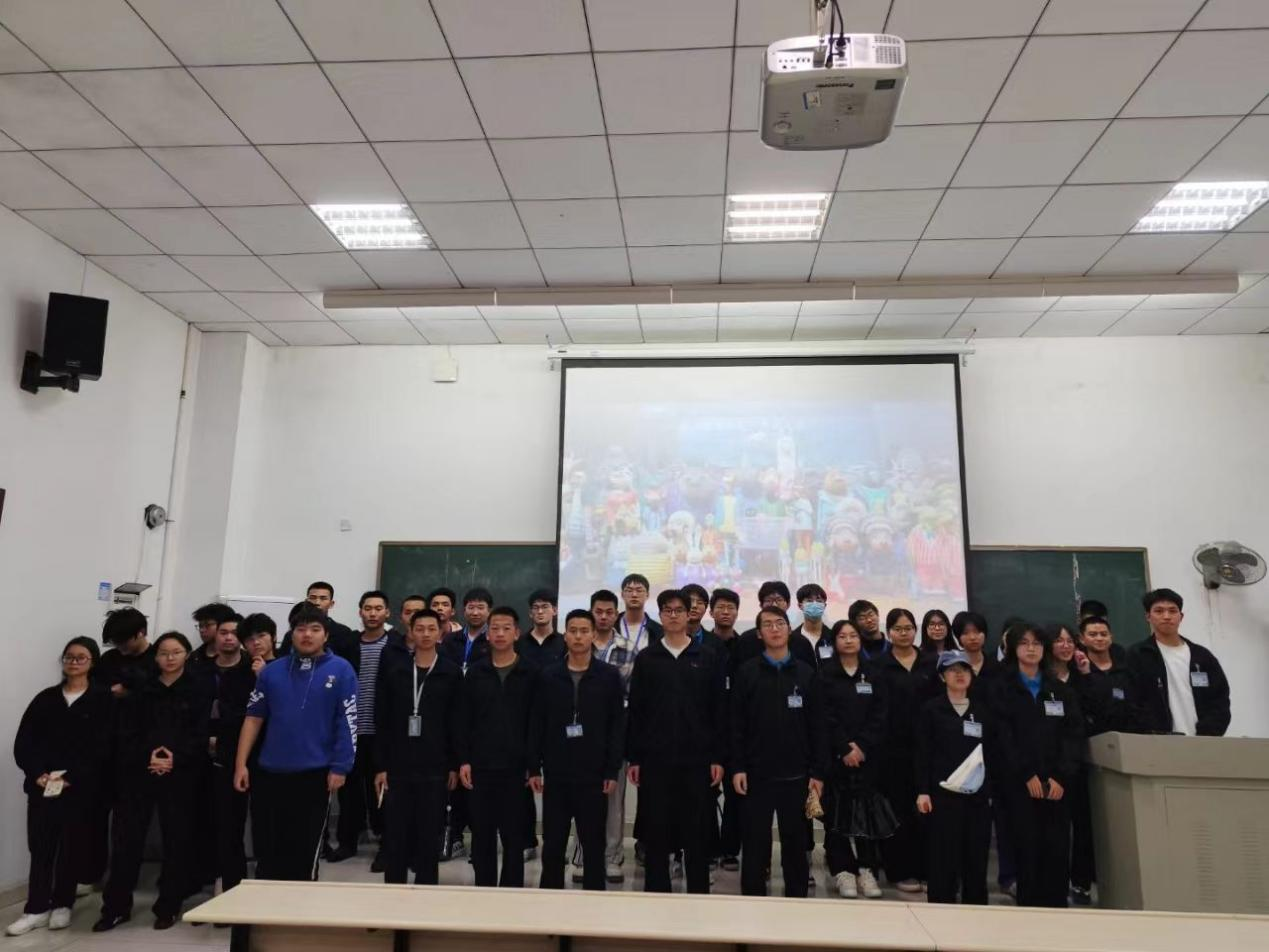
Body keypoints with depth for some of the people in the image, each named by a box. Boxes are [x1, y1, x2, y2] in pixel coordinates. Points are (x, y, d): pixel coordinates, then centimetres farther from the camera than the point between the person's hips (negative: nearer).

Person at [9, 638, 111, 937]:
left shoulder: (103, 700, -2)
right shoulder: (45, 698, 9)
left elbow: (102, 746, -8)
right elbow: (23, 742, 4)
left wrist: (70, 777, -15)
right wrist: (38, 773, -11)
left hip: (82, 788, -2)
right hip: (42, 786, 2)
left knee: (73, 846, 6)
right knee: (40, 846, 2)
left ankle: (62, 904, 21)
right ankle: (37, 908, 13)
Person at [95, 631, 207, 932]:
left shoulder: (198, 691, 3)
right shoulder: (140, 691, 11)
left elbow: (201, 734, -4)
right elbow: (125, 733, 3)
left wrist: (176, 758, -18)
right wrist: (147, 756, -14)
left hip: (180, 775, -2)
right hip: (138, 772, 2)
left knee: (176, 839, 3)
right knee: (126, 838, 2)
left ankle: (168, 907, 15)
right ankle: (116, 906, 17)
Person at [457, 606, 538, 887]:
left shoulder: (530, 674, -1)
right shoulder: (475, 673, 5)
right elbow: (463, 721, 5)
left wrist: (534, 765, -5)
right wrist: (463, 761, -2)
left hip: (515, 767, -2)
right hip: (480, 767, 2)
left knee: (514, 836, 5)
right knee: (482, 836, 10)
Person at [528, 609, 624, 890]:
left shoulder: (609, 676, -1)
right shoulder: (548, 676, 4)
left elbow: (617, 726, -2)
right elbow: (536, 725, 4)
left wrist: (613, 771, -7)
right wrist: (534, 768, 0)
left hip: (594, 775, -1)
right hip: (556, 774, 2)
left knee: (593, 844, 8)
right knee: (552, 844, 10)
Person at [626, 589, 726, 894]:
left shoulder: (709, 658, 2)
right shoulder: (646, 659, 4)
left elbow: (719, 711, 2)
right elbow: (635, 711, 4)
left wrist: (718, 757, -3)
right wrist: (633, 758, 1)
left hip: (697, 759, 0)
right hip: (655, 758, 1)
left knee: (697, 831, 6)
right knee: (656, 831, 7)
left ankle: (699, 895, 19)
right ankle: (656, 893, 21)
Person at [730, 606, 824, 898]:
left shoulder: (806, 673, 4)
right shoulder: (746, 672, 0)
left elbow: (816, 726, 4)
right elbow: (737, 724, -1)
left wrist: (817, 772, 1)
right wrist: (737, 767, -7)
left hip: (796, 774, 1)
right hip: (756, 773, -1)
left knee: (795, 842, 11)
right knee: (755, 843, 6)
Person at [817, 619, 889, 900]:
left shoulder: (872, 674, 10)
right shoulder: (824, 673, 1)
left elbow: (879, 716, 3)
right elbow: (825, 716, -5)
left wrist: (862, 745, -9)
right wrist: (844, 747, -12)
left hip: (867, 753, 2)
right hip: (834, 753, -2)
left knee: (867, 809, 1)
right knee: (836, 810, -1)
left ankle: (866, 869, 11)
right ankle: (843, 870, 7)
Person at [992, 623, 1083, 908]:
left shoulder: (1061, 690, 15)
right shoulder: (1002, 688, 5)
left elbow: (1073, 734, 5)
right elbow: (1003, 737, -3)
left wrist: (1061, 777, -8)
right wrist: (1027, 775, -11)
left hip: (1057, 782, 3)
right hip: (1018, 782, -2)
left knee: (1058, 849, -1)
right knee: (1028, 849, -3)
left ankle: (1056, 908, 10)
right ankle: (1028, 906, 6)